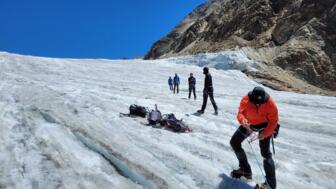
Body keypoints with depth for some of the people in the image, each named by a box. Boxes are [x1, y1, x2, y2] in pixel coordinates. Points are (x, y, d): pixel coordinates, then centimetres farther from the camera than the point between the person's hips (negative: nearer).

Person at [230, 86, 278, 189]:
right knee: (234, 142, 5)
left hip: (264, 126, -4)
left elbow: (273, 121, -20)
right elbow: (240, 113, -22)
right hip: (249, 124, 4)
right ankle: (245, 170, 19)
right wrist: (243, 121, -45)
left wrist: (265, 134, -31)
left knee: (265, 153, -12)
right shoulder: (246, 100, -25)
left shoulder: (270, 104, -30)